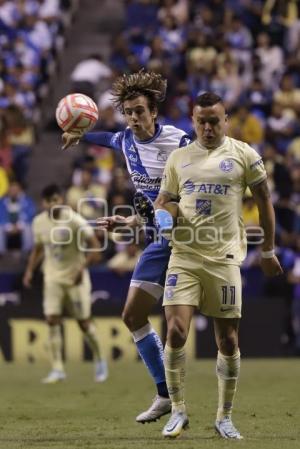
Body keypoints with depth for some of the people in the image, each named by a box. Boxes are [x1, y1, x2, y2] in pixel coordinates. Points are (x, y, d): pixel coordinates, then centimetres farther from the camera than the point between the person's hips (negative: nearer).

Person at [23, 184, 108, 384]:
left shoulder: (74, 220, -15)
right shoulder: (39, 222, 0)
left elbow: (95, 246, -14)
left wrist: (83, 268, -25)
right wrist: (30, 270, 5)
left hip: (76, 277, -3)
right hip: (53, 277, 3)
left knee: (84, 321, 1)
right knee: (52, 320, -11)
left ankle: (100, 361, 23)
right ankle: (57, 369, -9)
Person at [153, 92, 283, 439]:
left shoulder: (243, 154, 2)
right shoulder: (178, 158, 10)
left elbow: (264, 201, 9)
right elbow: (164, 202, 18)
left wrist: (268, 250, 10)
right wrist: (161, 212, -8)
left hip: (224, 258, -1)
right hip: (184, 257, 1)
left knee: (228, 340, 2)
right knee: (175, 332, -12)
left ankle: (224, 417, 15)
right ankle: (178, 411, 1)